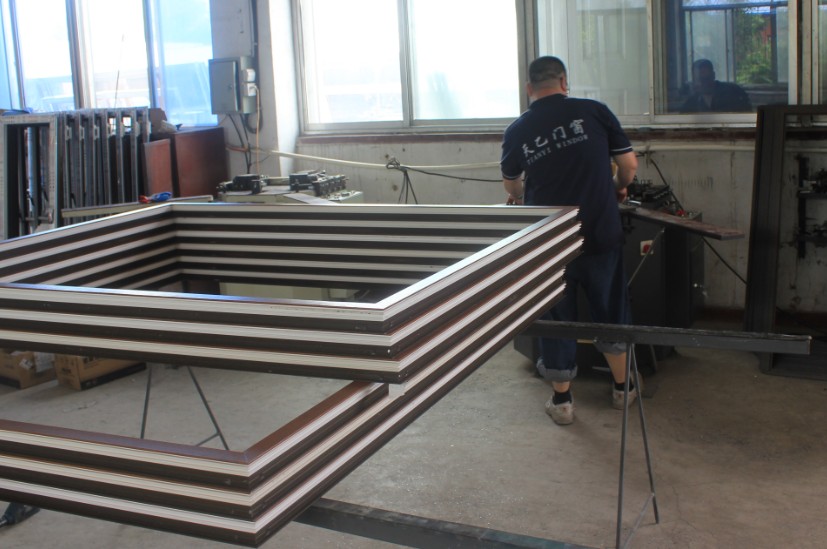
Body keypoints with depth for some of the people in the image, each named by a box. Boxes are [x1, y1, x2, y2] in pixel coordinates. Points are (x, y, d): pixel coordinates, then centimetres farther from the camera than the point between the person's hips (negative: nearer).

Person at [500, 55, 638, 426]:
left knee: (556, 316, 13)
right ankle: (623, 388, 32)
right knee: (610, 311, 19)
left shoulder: (517, 131, -2)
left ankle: (561, 401, 21)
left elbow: (511, 186, 15)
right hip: (601, 233, 1)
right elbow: (629, 165, 0)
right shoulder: (594, 112, -4)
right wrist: (619, 187, 23)